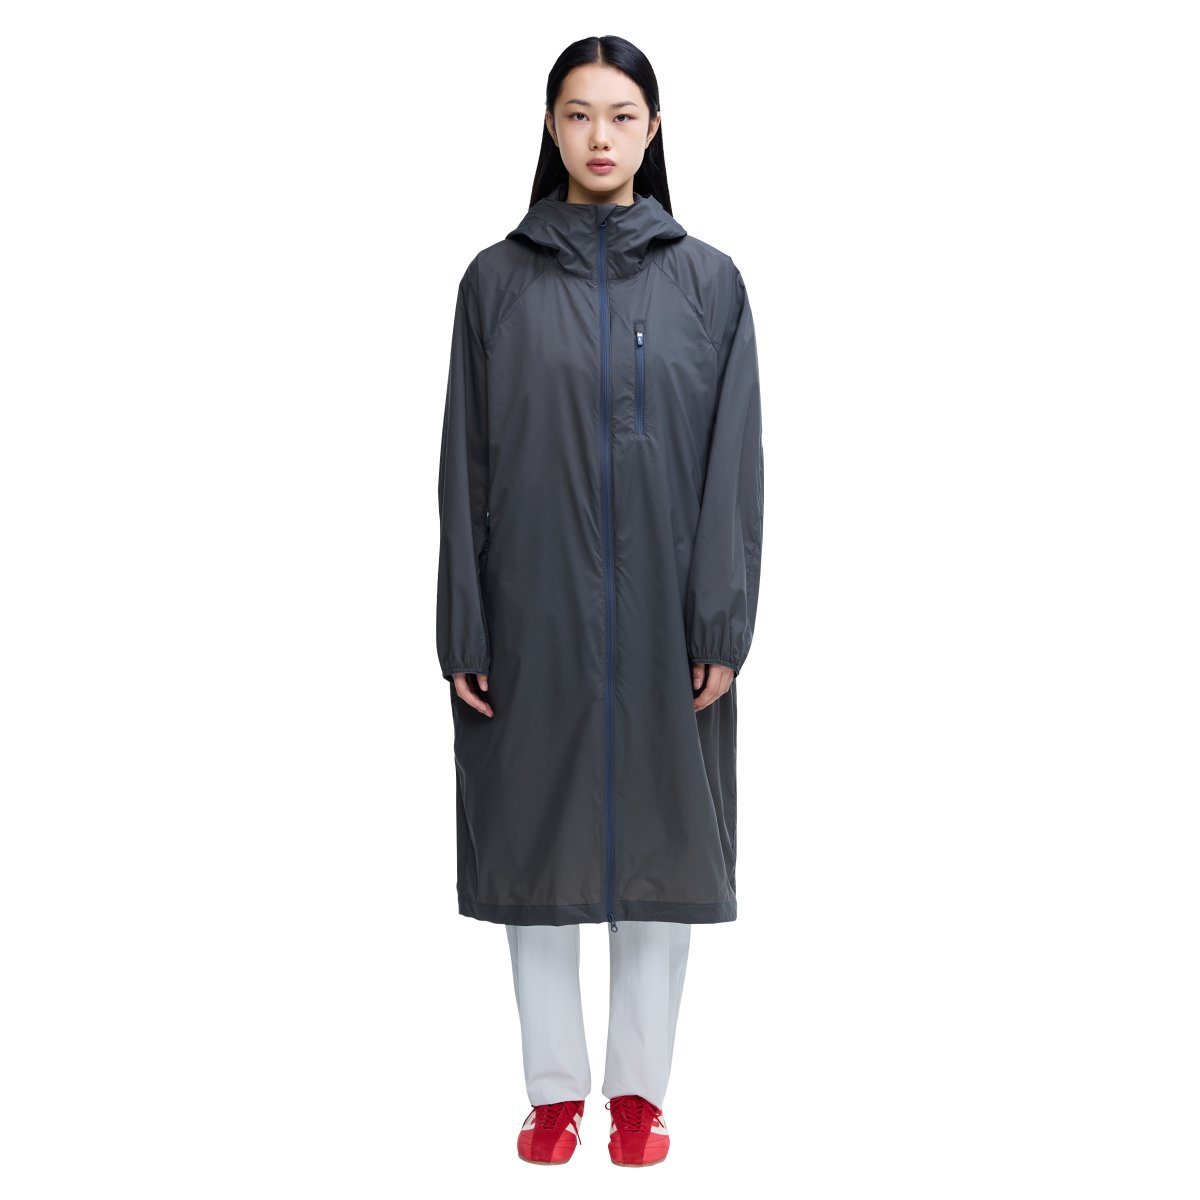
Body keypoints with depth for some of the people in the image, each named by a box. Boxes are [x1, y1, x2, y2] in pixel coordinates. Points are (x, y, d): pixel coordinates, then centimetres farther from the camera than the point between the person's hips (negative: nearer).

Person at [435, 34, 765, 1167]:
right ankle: (554, 1090, 19)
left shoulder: (707, 281, 4)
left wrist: (721, 625, -7)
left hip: (662, 616, 0)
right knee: (537, 835, 5)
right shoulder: (498, 279, 4)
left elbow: (735, 464, 0)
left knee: (660, 839, 5)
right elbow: (465, 464, 2)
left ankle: (640, 1087, 19)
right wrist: (463, 633, -3)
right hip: (534, 612, 0)